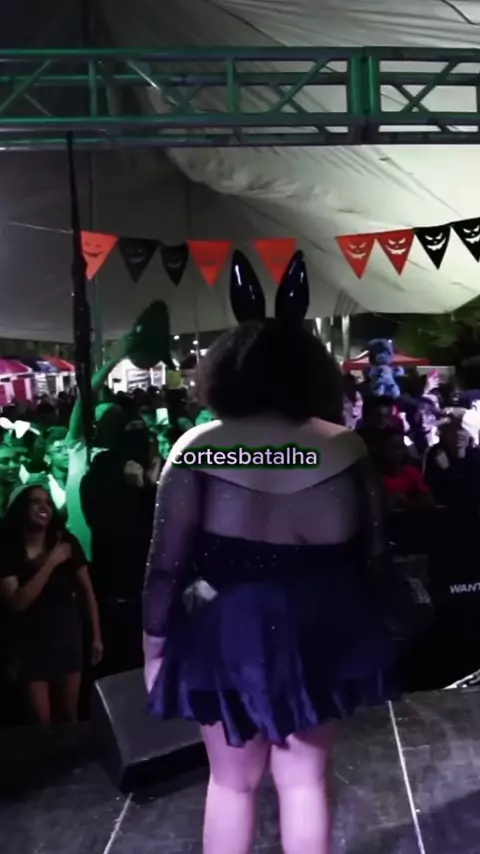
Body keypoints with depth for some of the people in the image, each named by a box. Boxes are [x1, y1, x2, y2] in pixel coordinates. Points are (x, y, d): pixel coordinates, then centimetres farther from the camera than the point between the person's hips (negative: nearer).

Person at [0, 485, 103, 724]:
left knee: (70, 715, 14)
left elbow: (87, 591, -1)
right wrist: (51, 563, -25)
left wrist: (96, 636, 1)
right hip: (30, 645, -1)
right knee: (41, 720, 5)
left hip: (68, 638, 2)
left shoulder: (66, 542, -8)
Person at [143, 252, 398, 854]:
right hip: (319, 630, 2)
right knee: (304, 777, 19)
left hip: (228, 631, -2)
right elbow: (372, 551, 2)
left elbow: (167, 565, -11)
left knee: (232, 780, 18)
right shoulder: (345, 447, -6)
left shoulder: (198, 448, -13)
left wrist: (154, 643, 3)